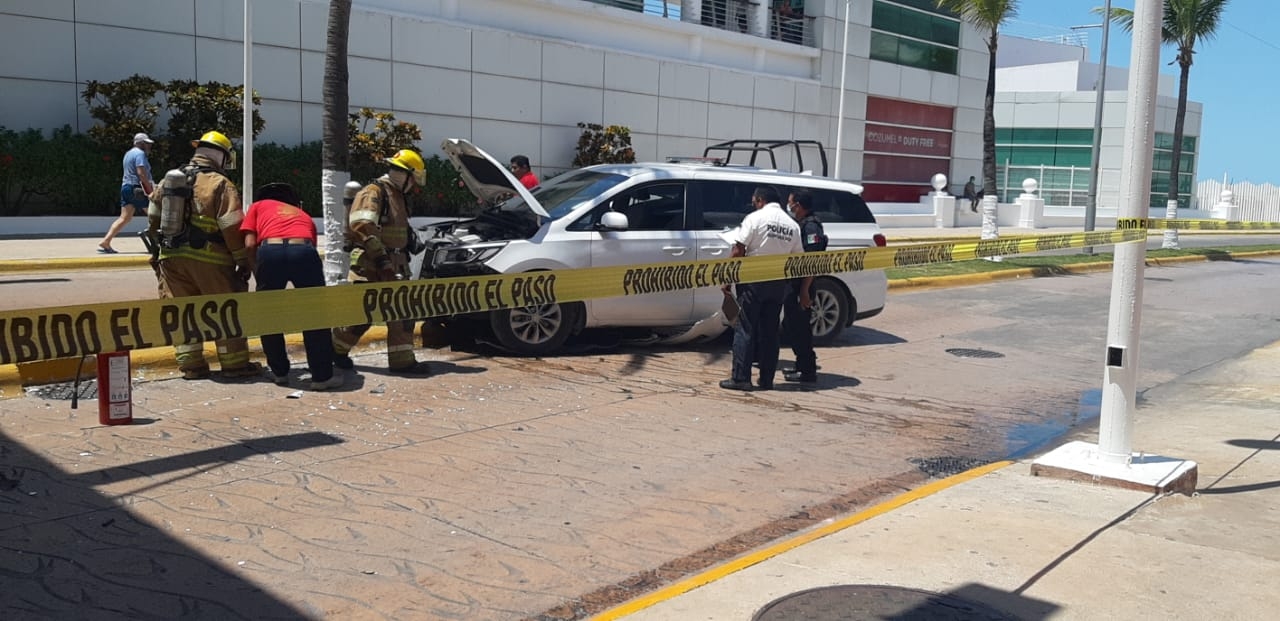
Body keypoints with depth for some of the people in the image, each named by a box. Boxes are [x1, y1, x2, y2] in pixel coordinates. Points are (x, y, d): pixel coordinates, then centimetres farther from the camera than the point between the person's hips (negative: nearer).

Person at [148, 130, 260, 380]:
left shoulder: (168, 180, 13)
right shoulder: (221, 184, -8)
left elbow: (154, 220, 19)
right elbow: (232, 227, -13)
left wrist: (159, 247, 29)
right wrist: (243, 261, -7)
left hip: (171, 257, 6)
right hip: (208, 259, -5)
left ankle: (191, 365, 15)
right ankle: (235, 364, 9)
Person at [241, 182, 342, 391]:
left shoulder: (258, 206, 31)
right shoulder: (304, 216, 37)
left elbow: (250, 245, 15)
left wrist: (258, 276, 23)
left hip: (271, 250, -1)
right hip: (303, 250, 1)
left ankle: (279, 372, 26)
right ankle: (322, 376, 13)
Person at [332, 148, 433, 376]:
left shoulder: (397, 196, 18)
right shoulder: (373, 192, -12)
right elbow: (362, 227, -24)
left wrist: (402, 260, 23)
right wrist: (382, 259, -27)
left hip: (394, 265, 9)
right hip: (370, 265, -9)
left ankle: (402, 360, 8)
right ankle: (336, 350, 17)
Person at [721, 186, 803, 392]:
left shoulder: (755, 218, -8)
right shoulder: (792, 225, 8)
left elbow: (738, 251, -12)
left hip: (753, 280, -5)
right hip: (779, 284, 5)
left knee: (745, 329, 0)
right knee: (770, 331, 11)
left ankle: (740, 378, -3)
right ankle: (766, 380, 13)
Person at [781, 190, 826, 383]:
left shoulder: (811, 226, -15)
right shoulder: (800, 224, 15)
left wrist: (804, 291, -23)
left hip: (802, 286, -10)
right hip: (794, 284, 10)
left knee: (799, 327, -5)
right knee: (790, 325, 16)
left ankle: (808, 371, 2)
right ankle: (803, 365, 26)